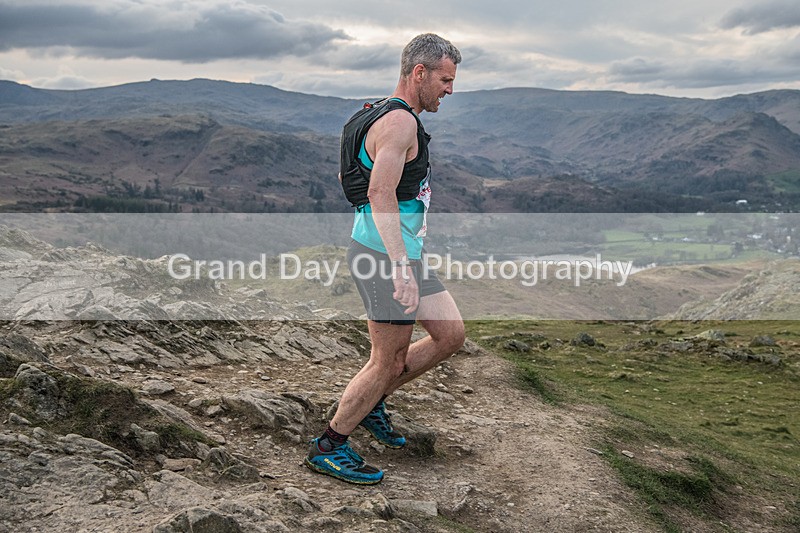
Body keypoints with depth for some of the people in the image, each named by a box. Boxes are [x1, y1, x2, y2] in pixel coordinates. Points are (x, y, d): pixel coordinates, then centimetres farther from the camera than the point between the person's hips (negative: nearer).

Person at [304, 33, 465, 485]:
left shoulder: (397, 117, 17)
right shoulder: (399, 121, -16)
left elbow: (346, 177, 24)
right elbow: (381, 193, -28)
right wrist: (401, 267, -34)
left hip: (404, 253, 10)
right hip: (387, 257, -10)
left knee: (451, 334, 13)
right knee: (389, 361, -1)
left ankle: (371, 404, 26)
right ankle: (328, 448, 15)